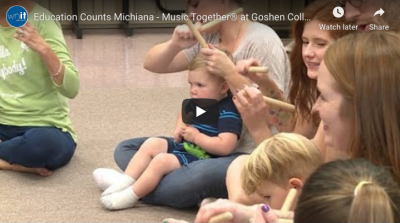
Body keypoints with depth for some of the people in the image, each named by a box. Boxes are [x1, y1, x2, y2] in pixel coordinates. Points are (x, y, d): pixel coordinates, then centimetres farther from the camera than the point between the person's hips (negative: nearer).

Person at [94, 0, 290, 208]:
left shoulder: (261, 41, -14)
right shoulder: (207, 37, 8)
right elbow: (152, 64, 8)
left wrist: (230, 72, -26)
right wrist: (174, 45, -14)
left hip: (250, 156, -9)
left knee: (198, 175, -40)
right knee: (126, 150, 4)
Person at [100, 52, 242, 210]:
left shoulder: (227, 113, -21)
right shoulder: (197, 103, 7)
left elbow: (225, 147, -33)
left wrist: (196, 136, -23)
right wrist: (182, 129, 7)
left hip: (201, 160, -10)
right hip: (185, 148, 10)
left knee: (161, 160, -24)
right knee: (151, 144, 3)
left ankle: (129, 197, -17)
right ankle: (125, 183, -4)